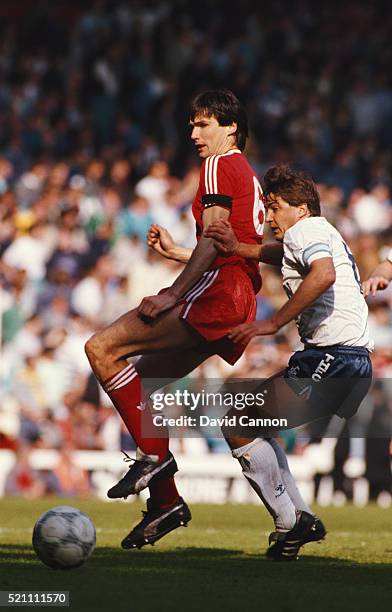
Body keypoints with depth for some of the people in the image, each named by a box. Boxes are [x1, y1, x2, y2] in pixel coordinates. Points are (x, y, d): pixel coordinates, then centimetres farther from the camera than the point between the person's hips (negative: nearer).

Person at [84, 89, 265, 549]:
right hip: (239, 304, 10)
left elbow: (214, 240, -14)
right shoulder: (248, 175, 26)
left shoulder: (220, 165, -3)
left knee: (102, 349, -14)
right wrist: (178, 252, 31)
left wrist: (174, 295, -18)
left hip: (218, 289, -10)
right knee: (144, 378, 13)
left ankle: (153, 455, -18)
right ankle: (165, 501, 9)